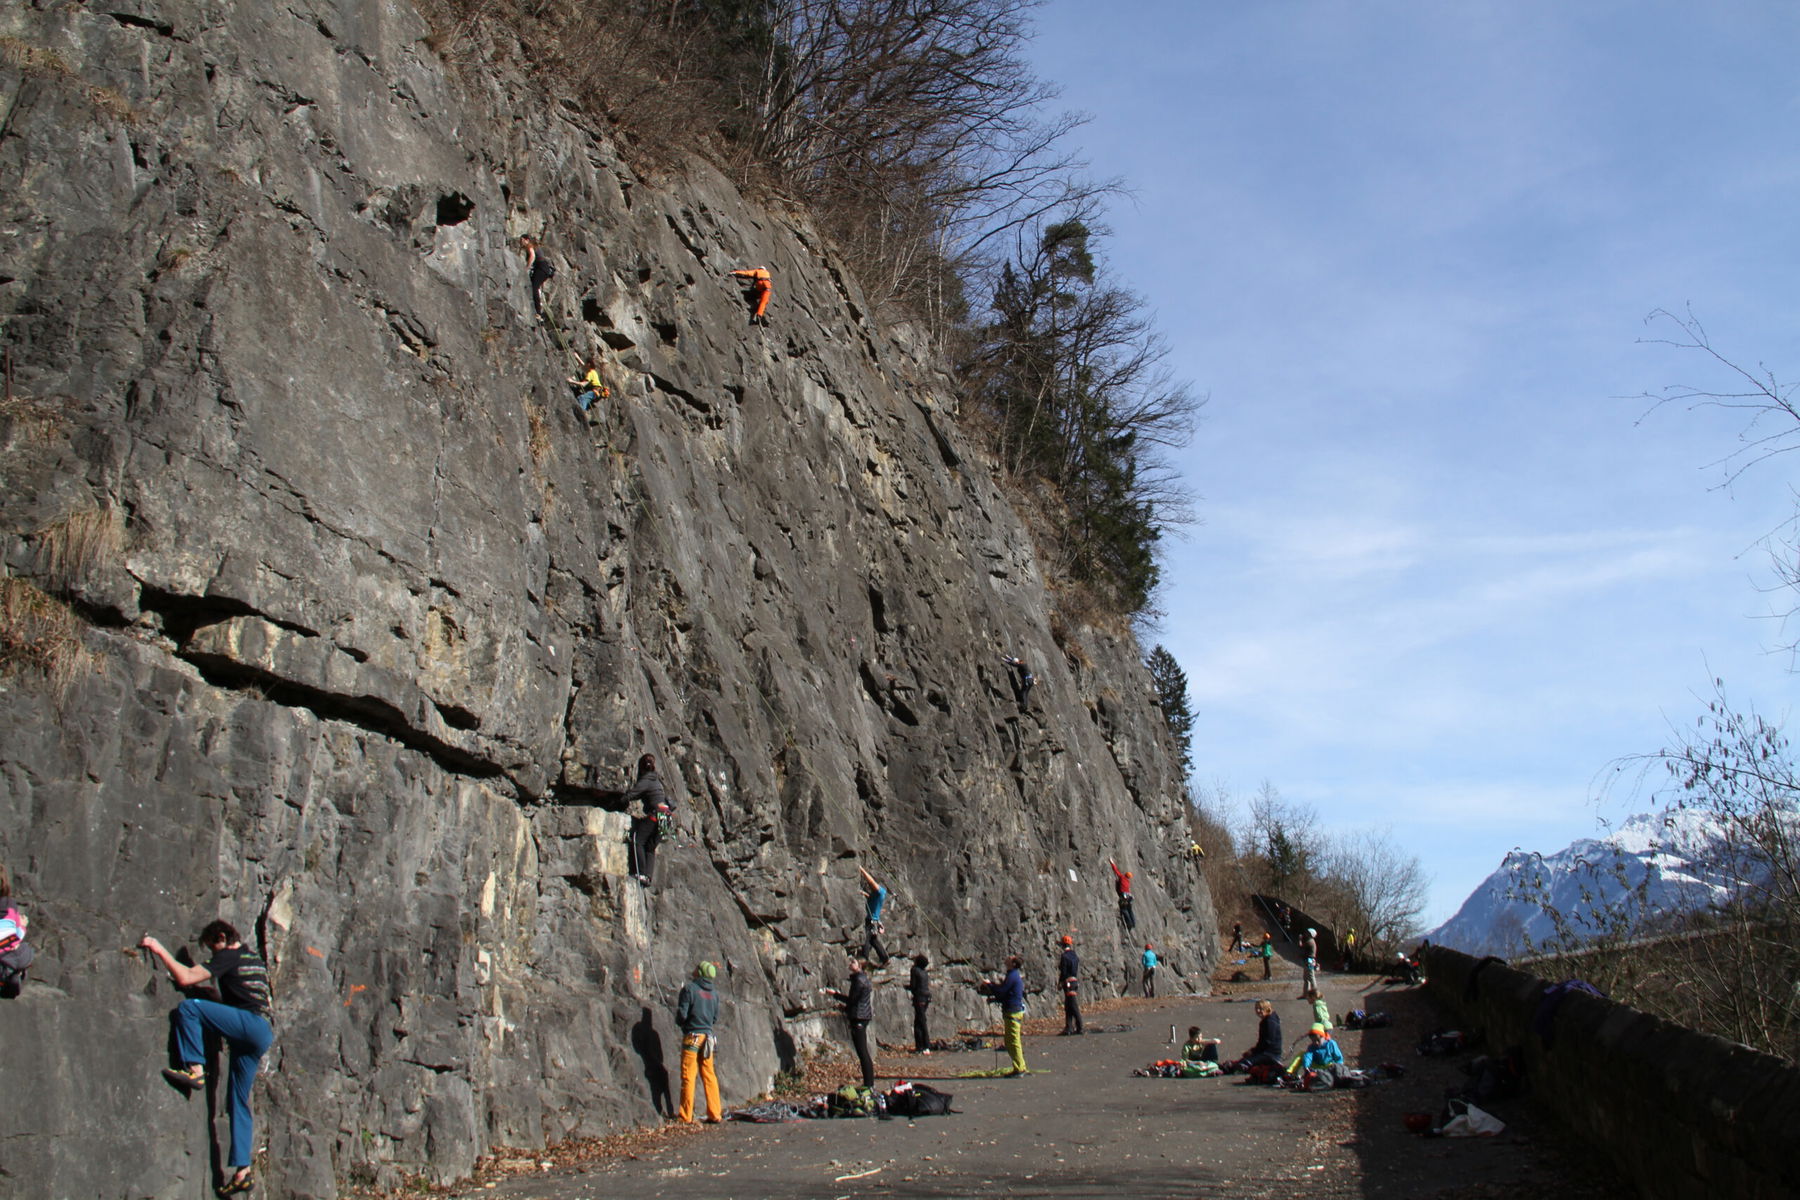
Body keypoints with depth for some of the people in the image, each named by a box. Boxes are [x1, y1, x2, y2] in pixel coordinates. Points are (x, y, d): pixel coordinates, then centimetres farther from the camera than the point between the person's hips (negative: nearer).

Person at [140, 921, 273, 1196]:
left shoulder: (229, 956, -1)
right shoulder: (254, 958, 25)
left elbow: (185, 978, -10)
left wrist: (159, 949, -2)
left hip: (250, 1024, -9)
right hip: (263, 1034, 9)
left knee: (188, 1007, -15)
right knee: (237, 1101, 10)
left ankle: (195, 1068, -17)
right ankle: (242, 1170, 7)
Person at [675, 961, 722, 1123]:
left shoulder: (689, 988, -7)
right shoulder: (714, 994, 11)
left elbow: (682, 1014, -11)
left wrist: (679, 1021, 9)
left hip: (692, 1036, -6)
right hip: (708, 1036, 6)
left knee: (688, 1076, -2)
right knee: (709, 1076, 9)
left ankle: (686, 1116, -1)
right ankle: (715, 1114, 8)